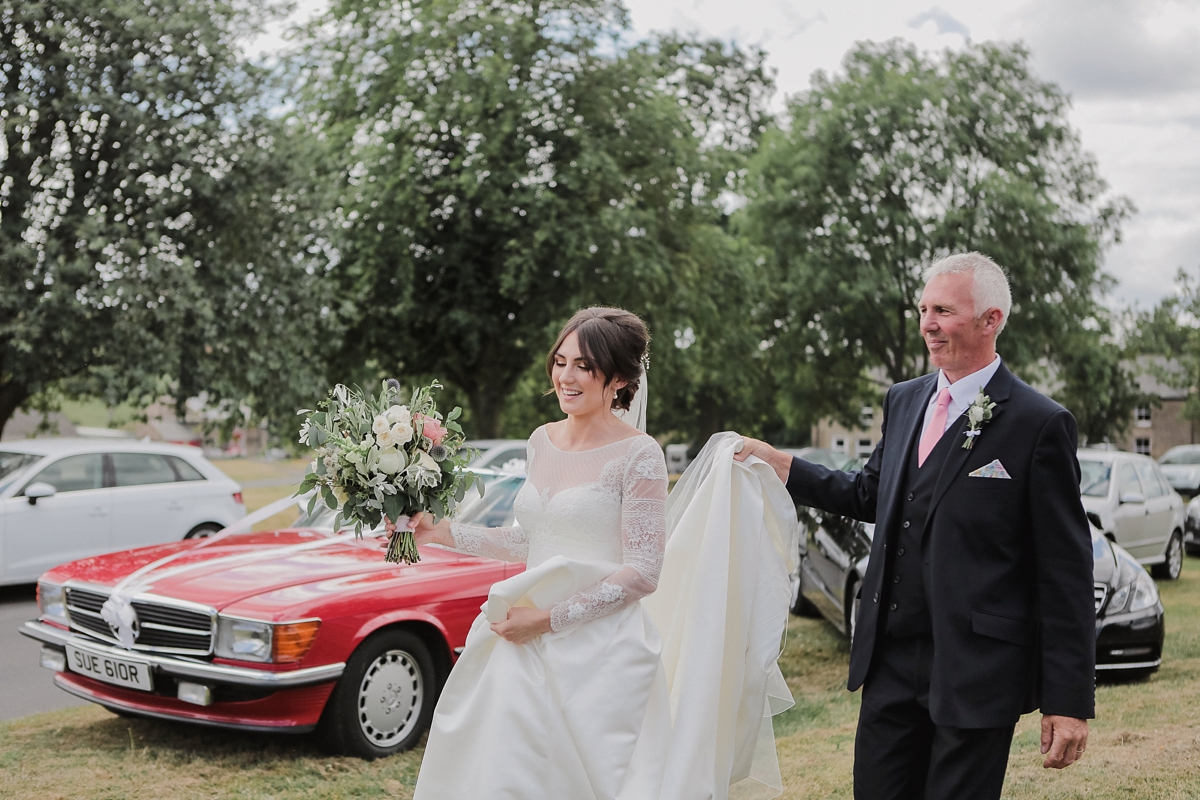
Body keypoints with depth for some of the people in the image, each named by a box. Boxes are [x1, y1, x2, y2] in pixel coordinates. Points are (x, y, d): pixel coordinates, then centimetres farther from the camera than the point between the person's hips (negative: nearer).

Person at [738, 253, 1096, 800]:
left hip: (975, 670, -6)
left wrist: (1070, 700, -12)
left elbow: (1066, 573, -11)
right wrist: (780, 466, 11)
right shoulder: (903, 400, 10)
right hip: (891, 661, 6)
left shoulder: (1040, 424, -10)